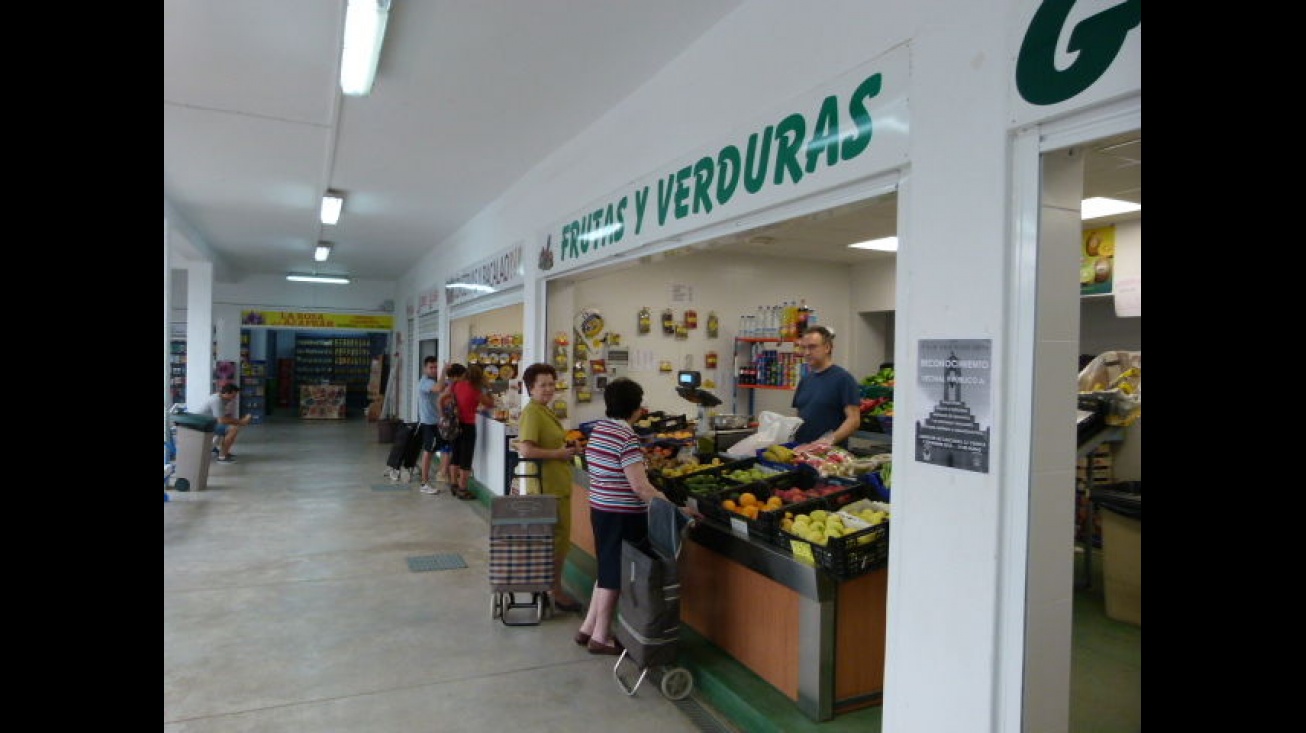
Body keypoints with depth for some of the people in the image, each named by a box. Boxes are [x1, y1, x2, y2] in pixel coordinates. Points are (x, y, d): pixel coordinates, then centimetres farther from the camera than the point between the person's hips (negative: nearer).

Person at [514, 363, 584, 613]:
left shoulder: (546, 411, 14)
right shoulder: (532, 412, -18)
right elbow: (526, 450, -28)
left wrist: (568, 447, 9)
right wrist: (559, 453, -19)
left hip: (558, 484, 10)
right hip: (548, 486, -10)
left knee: (557, 537, 19)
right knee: (559, 537, 0)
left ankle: (551, 586, 33)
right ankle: (555, 591, 13)